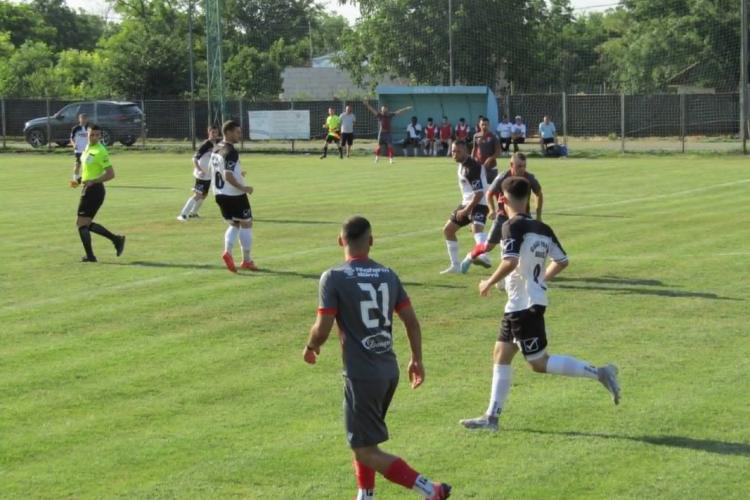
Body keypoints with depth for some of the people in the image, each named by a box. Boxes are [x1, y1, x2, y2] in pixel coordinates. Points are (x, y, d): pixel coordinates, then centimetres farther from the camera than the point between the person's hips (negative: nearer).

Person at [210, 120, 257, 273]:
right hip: (234, 195, -8)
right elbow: (228, 176, -27)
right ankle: (247, 260, 9)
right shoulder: (231, 152, -20)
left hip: (220, 194, 8)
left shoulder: (216, 149, 9)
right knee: (246, 224, 6)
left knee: (234, 224, 19)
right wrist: (243, 188, -21)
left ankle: (227, 252, -4)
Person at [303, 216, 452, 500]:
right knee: (363, 439, 26)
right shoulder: (388, 275, 6)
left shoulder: (334, 278, -11)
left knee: (365, 451, -1)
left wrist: (310, 347, 7)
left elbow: (323, 329, -14)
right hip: (389, 371, 7)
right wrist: (417, 360, 20)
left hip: (361, 375, -7)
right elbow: (411, 321, 8)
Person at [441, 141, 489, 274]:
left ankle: (483, 256, -62)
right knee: (448, 230, 16)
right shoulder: (462, 163, 8)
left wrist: (466, 211, -22)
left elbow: (479, 194, -25)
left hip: (478, 204, -10)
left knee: (477, 228, -36)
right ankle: (455, 265, 25)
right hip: (466, 203, 10)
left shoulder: (472, 168, -22)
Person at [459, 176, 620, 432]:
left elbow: (510, 262, -28)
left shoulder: (513, 226, -16)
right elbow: (562, 261, 12)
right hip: (518, 305, 9)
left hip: (524, 305, -9)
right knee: (501, 354, 13)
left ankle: (599, 373, -6)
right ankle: (491, 417, 14)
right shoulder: (542, 228, 8)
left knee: (539, 363, -2)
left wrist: (489, 283, -14)